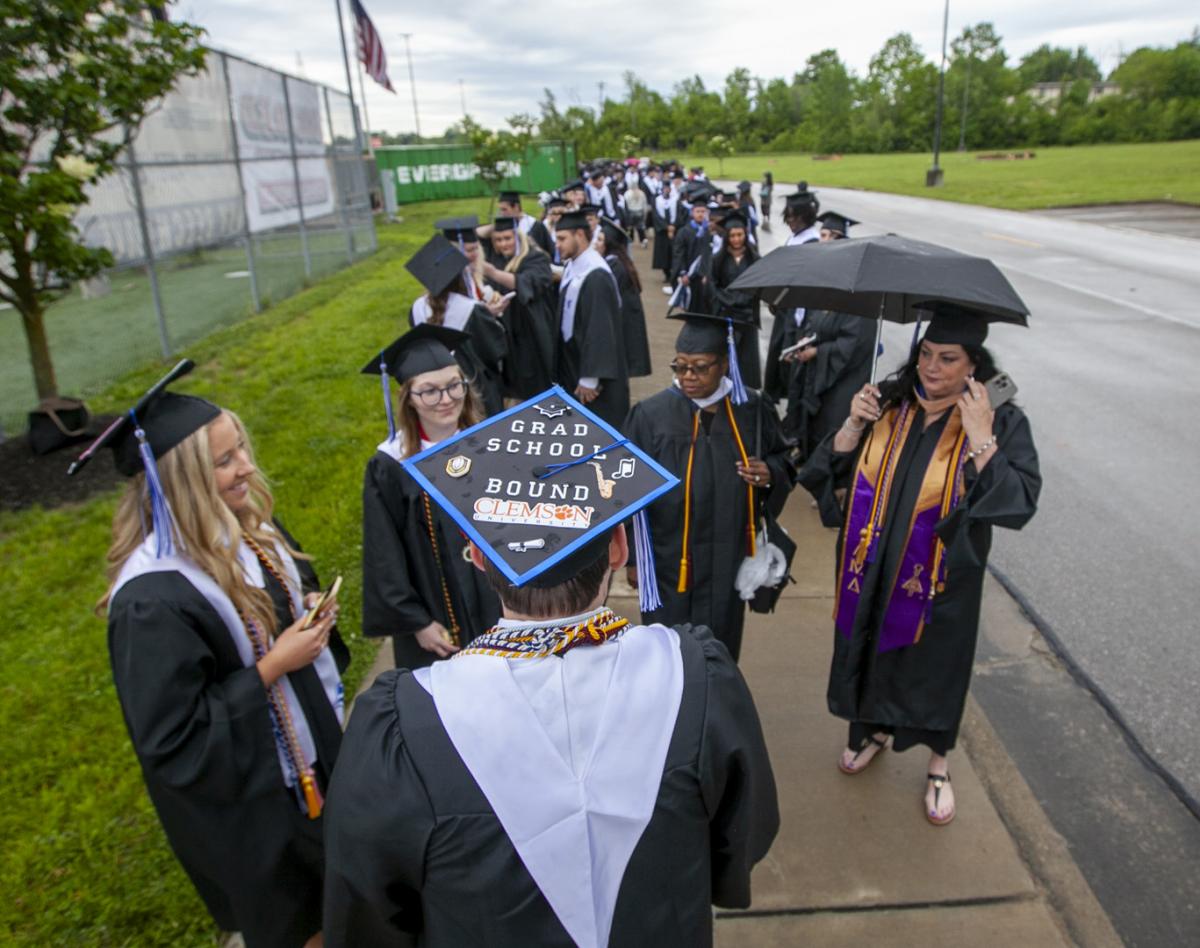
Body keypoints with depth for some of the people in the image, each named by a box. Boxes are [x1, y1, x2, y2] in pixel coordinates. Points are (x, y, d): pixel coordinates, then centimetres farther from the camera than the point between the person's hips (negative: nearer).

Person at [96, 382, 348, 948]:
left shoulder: (244, 524, -9)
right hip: (249, 789, -7)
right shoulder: (153, 601, -33)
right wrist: (272, 667, -28)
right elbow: (171, 739, -27)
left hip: (315, 736, 7)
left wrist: (311, 610, -9)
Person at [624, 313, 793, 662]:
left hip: (730, 559, 3)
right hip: (670, 563, -3)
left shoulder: (750, 409, -2)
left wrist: (770, 473, -13)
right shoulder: (651, 415, -10)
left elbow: (781, 458, 11)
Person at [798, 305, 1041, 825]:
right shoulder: (888, 403, -7)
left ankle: (938, 764, 43)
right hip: (873, 569, 3)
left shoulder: (1002, 423, -14)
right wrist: (854, 425, -20)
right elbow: (833, 472, -5)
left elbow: (1020, 504, -24)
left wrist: (980, 438, -30)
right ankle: (875, 729, 51)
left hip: (941, 580, -2)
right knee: (872, 653, 21)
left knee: (934, 666, 16)